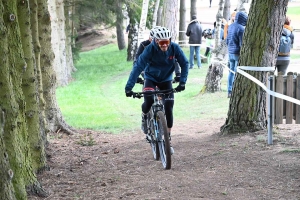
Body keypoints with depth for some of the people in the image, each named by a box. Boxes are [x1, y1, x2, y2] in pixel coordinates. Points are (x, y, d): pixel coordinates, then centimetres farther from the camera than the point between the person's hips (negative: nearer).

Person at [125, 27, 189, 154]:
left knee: (168, 107, -9)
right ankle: (144, 117, 6)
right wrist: (129, 87, -37)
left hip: (166, 80, 2)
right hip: (151, 78, -2)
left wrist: (182, 82, -23)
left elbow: (184, 64, -11)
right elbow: (138, 67, -30)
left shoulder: (175, 48, -22)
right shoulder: (150, 49, -28)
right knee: (149, 100, -30)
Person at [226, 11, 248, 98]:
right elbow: (242, 44, -17)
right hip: (238, 53, -8)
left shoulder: (231, 26, 9)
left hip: (230, 52, 8)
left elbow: (227, 40, 17)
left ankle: (229, 91, 16)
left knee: (231, 72, 13)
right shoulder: (241, 28, -17)